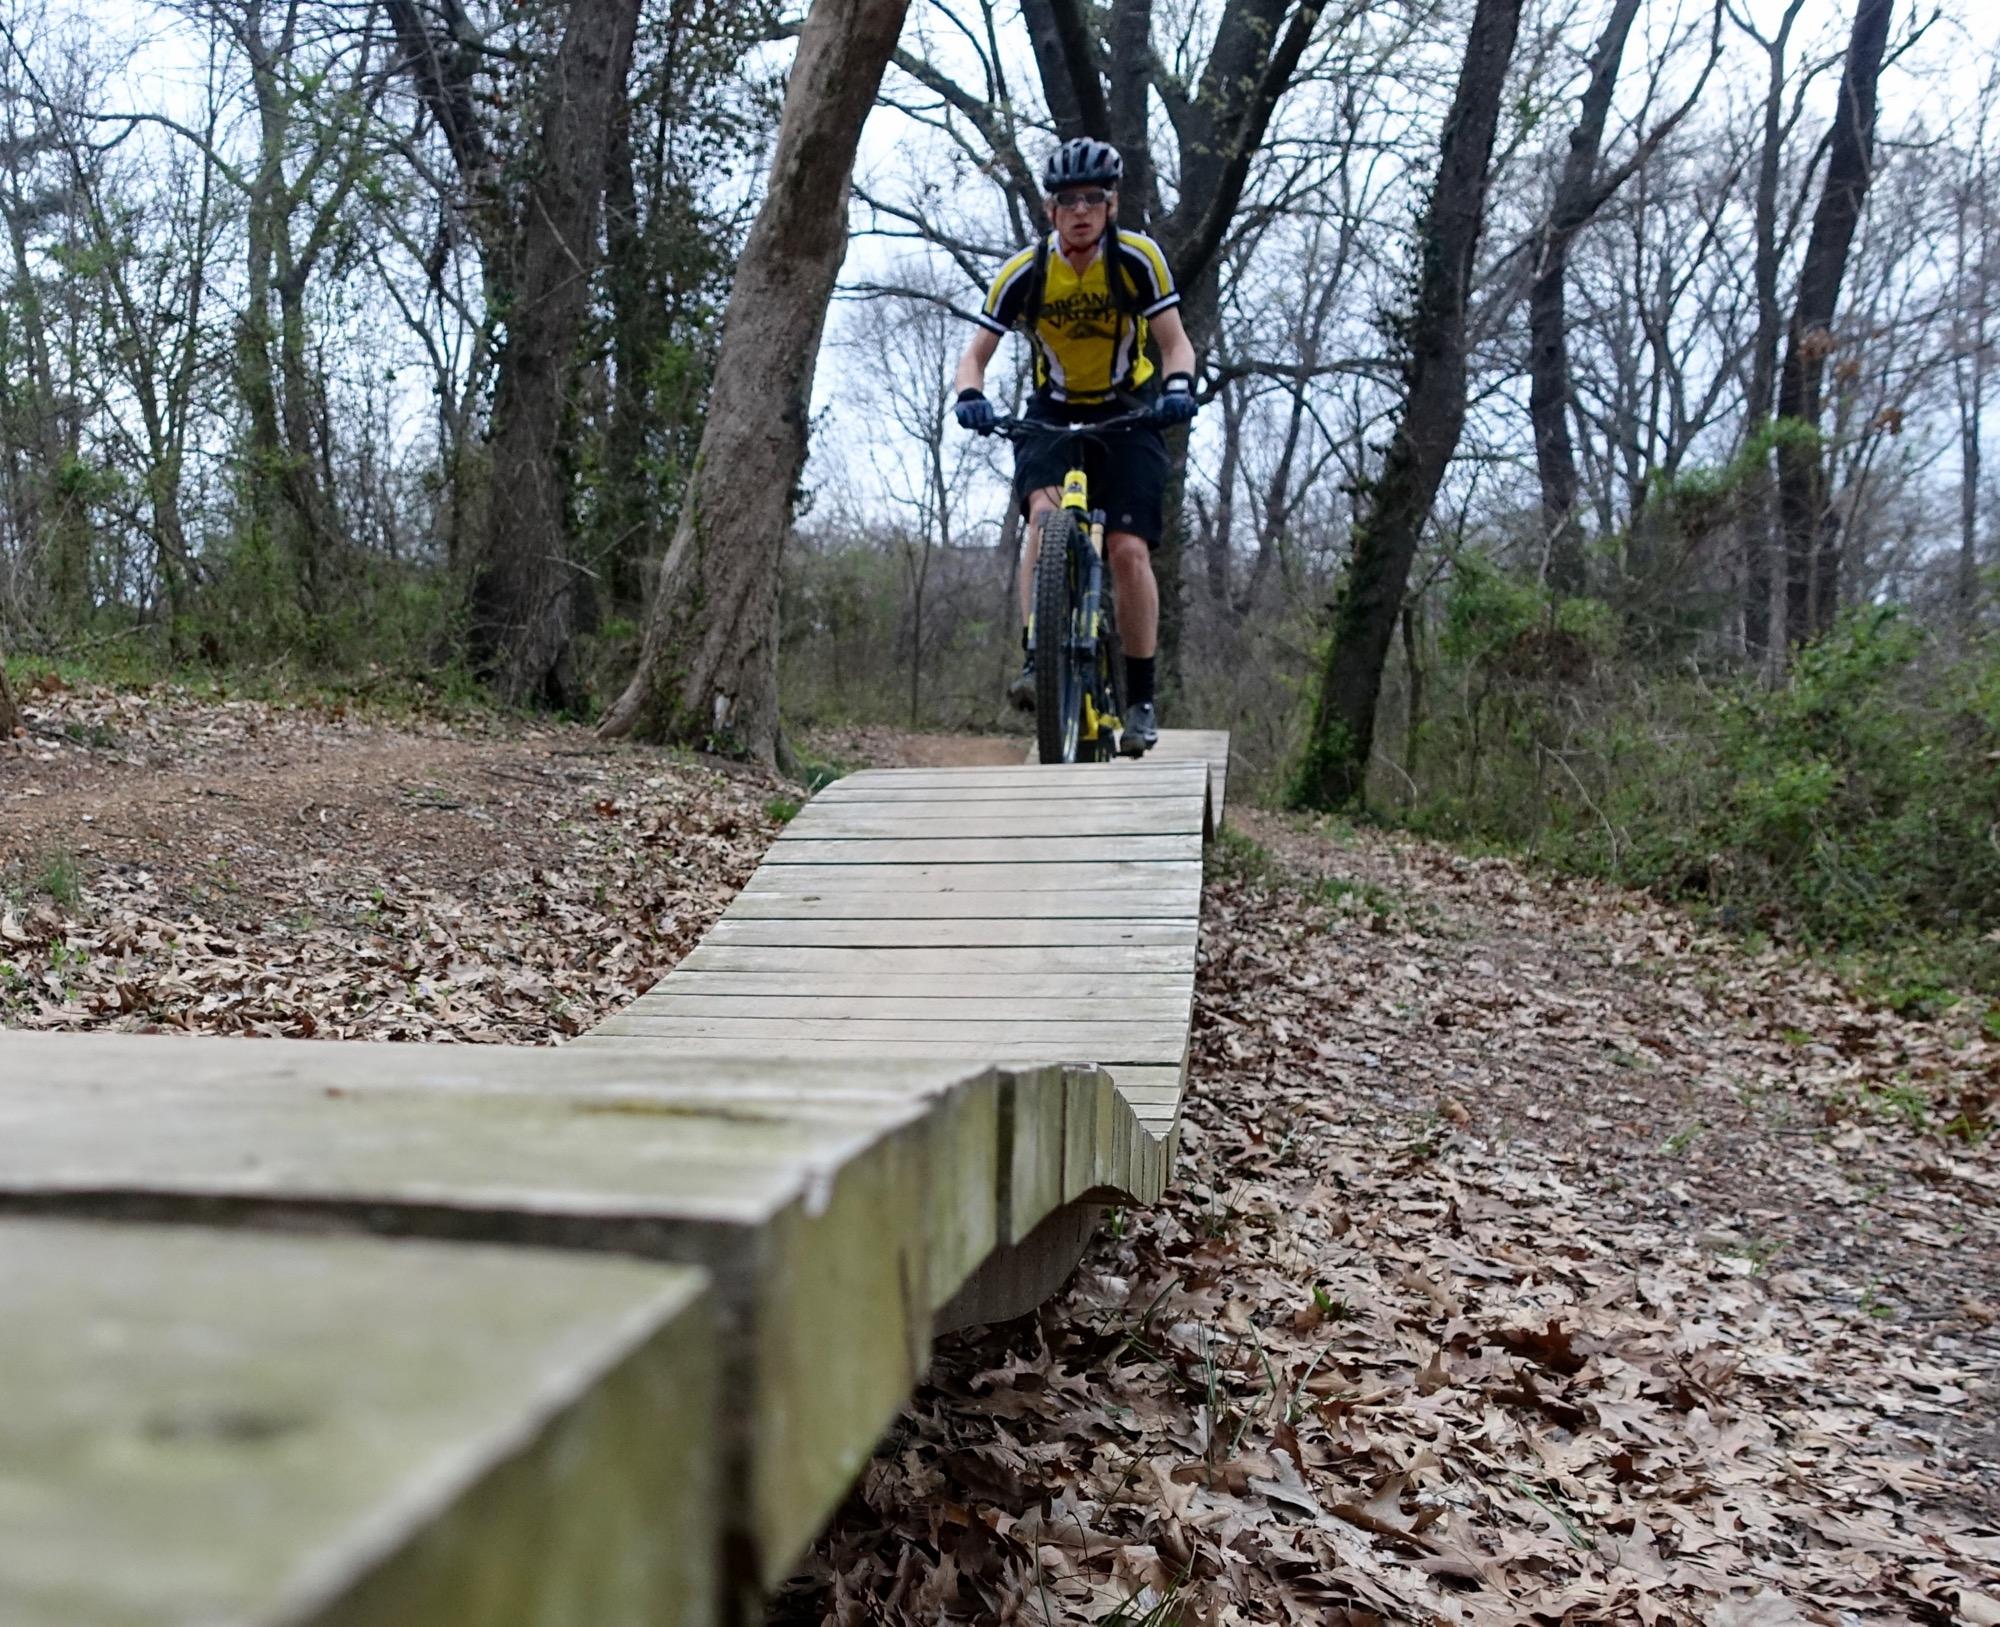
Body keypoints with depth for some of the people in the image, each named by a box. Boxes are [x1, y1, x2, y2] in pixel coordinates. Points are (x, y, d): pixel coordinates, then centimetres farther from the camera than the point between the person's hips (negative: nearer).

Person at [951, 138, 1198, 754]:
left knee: (1129, 550, -13)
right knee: (1046, 513, -29)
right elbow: (975, 355, -11)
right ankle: (1036, 662, -29)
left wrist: (1179, 384, -34)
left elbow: (1175, 341, -12)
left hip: (1127, 413, -1)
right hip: (1053, 412, 1)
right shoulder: (1025, 272, -14)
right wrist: (970, 397, -33)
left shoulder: (1138, 258, -15)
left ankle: (1141, 698, -2)